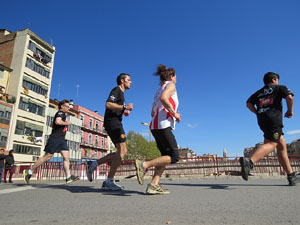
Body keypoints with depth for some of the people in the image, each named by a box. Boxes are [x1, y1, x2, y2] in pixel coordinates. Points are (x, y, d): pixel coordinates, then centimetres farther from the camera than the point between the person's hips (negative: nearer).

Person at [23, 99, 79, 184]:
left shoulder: (63, 114, 24)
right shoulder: (60, 112, -5)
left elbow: (52, 125, 36)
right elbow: (57, 121, -28)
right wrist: (66, 123, -14)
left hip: (61, 140, 9)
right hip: (55, 139, -9)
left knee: (67, 157, -3)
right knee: (47, 157, -4)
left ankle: (68, 177, -7)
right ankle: (28, 172, 11)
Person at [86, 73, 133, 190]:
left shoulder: (121, 93, 28)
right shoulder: (116, 90, -2)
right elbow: (108, 105, -18)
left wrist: (124, 113, 15)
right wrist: (125, 107, -16)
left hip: (115, 123, 10)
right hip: (113, 122, -10)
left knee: (121, 152, 6)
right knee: (122, 151, -14)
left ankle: (93, 164, 9)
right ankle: (109, 182, -10)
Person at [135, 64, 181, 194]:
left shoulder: (159, 90, 27)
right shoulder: (170, 85, 3)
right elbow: (163, 98, -21)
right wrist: (174, 113, -11)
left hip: (155, 125, 9)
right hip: (163, 125, -9)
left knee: (166, 156, 8)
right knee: (174, 157, -7)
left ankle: (154, 185, -1)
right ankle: (144, 164, -16)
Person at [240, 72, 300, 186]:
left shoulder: (259, 92, 24)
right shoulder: (279, 88, 13)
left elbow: (249, 103, 11)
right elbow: (289, 97, -3)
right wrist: (290, 111, 10)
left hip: (262, 121, 7)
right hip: (274, 118, -6)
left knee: (282, 146, 12)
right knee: (271, 144, -19)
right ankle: (249, 161, -43)